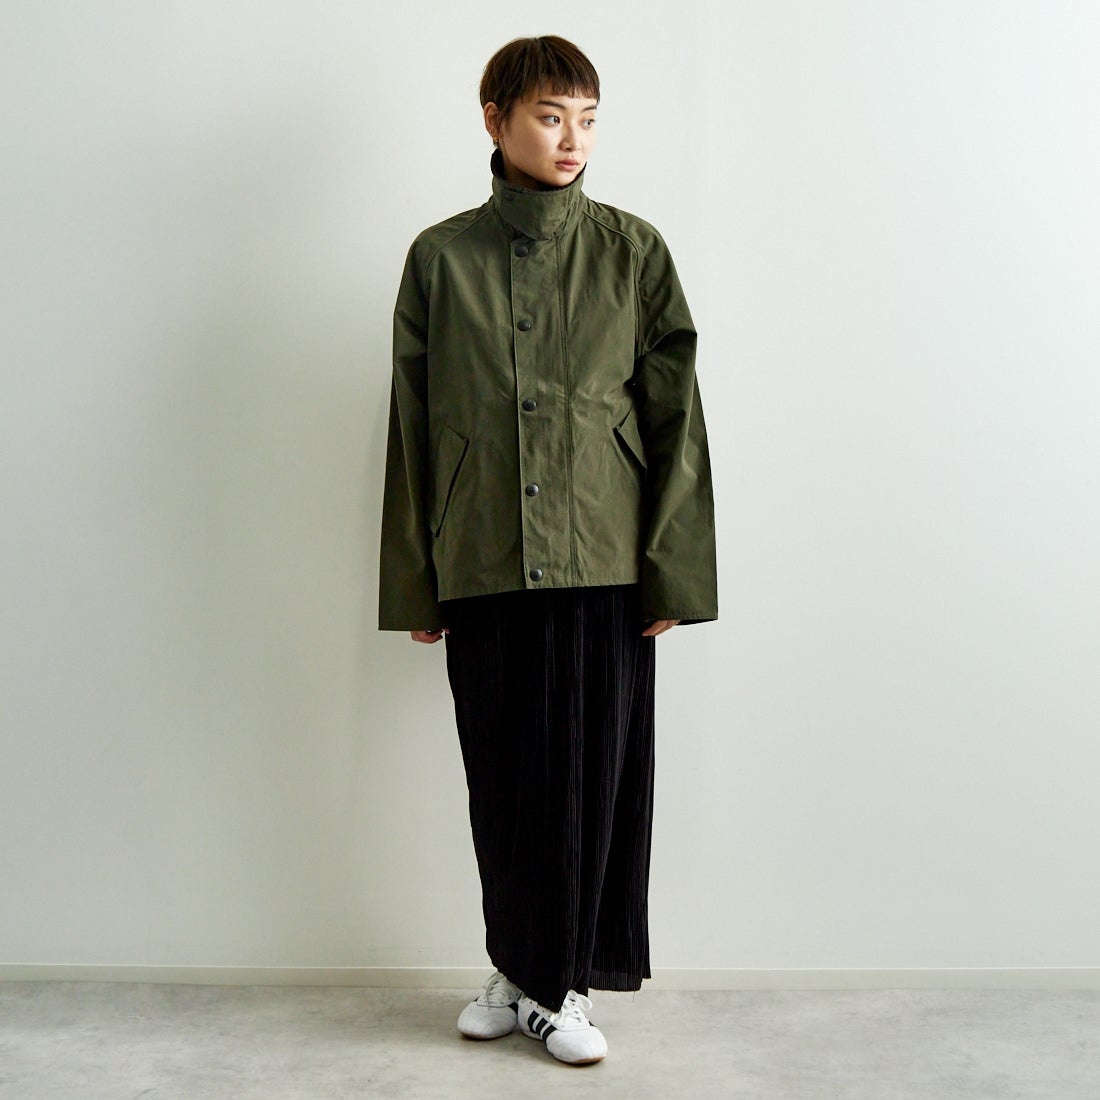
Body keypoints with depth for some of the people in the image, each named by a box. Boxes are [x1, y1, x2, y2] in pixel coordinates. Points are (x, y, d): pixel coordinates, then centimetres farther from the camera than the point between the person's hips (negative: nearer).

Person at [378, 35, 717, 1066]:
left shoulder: (632, 251, 4)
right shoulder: (440, 258, 6)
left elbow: (676, 416, 2)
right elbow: (411, 427, 7)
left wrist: (672, 572, -3)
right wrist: (412, 584, 5)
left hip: (600, 561, -1)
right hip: (481, 565, 1)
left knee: (593, 774, 3)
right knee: (502, 778, 9)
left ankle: (562, 981, 21)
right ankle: (516, 970, 28)